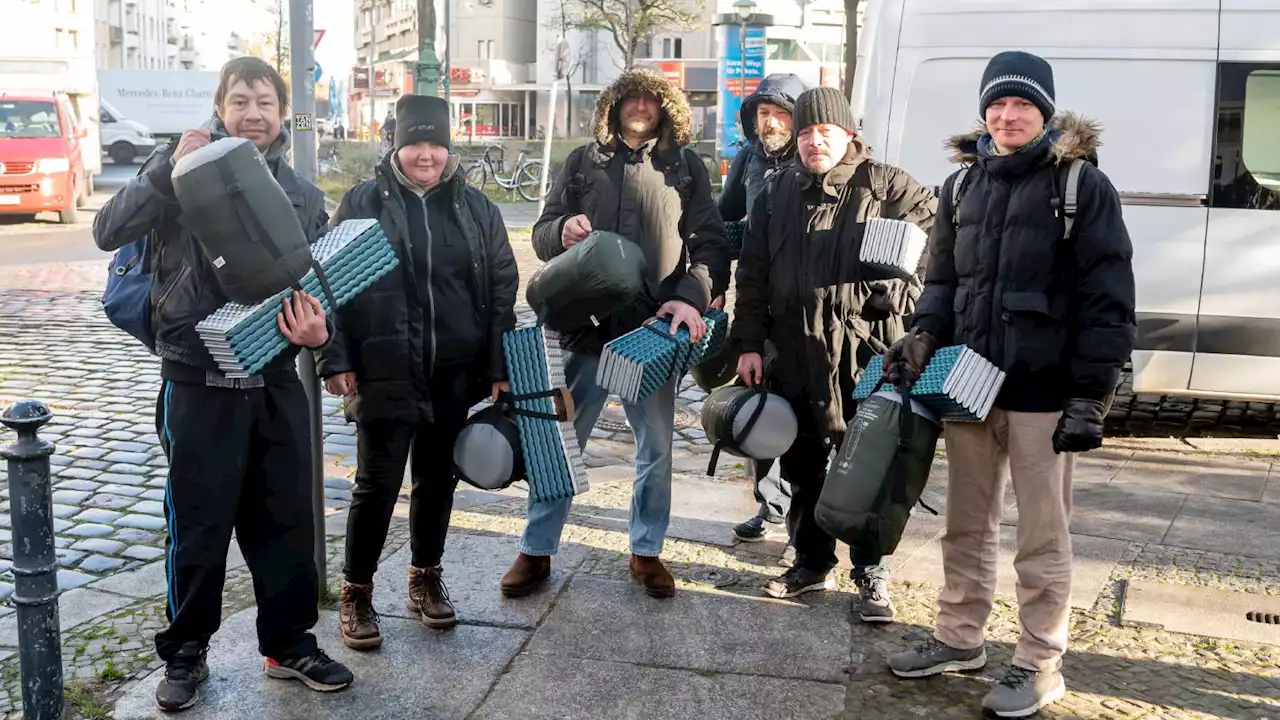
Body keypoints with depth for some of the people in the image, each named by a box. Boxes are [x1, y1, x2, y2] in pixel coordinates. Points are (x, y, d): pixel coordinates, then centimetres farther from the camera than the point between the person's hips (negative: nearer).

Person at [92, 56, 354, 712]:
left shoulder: (303, 195, 9)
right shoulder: (180, 168, -2)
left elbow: (315, 287, 9)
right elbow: (109, 232, -13)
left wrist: (317, 330, -13)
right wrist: (171, 170, -24)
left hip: (275, 380, 4)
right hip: (198, 381, -3)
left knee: (286, 520, 11)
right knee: (199, 527, 6)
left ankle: (290, 644, 28)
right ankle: (185, 653, 24)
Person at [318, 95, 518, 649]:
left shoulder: (475, 208, 8)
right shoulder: (364, 202, 0)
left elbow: (502, 286, 8)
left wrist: (500, 365, 1)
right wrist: (335, 360, -8)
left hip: (456, 374, 3)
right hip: (384, 373, -3)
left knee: (438, 477, 13)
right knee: (377, 484, -2)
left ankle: (426, 577, 31)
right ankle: (355, 593, 14)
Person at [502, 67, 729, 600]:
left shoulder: (685, 167, 7)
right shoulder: (583, 162, 9)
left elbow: (710, 243, 1)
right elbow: (542, 234, 9)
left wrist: (692, 297, -17)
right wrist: (561, 231, -16)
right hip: (586, 326, 0)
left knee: (656, 448, 10)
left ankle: (646, 552, 26)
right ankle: (536, 551, 19)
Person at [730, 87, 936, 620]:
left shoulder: (885, 187, 0)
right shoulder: (778, 192, 13)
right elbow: (752, 272, 11)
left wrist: (899, 295, -12)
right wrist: (750, 343, 5)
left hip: (863, 354, -4)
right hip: (793, 354, 5)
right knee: (801, 464, 14)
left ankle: (872, 576, 14)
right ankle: (811, 562, 29)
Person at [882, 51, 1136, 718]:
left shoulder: (1083, 185, -5)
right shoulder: (963, 186, 11)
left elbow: (1107, 300, -8)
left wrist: (1091, 395, -13)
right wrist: (924, 335, -3)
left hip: (1042, 390, -5)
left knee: (1042, 536, 5)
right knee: (966, 524, 17)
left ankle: (1040, 665, 18)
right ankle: (959, 638, 32)